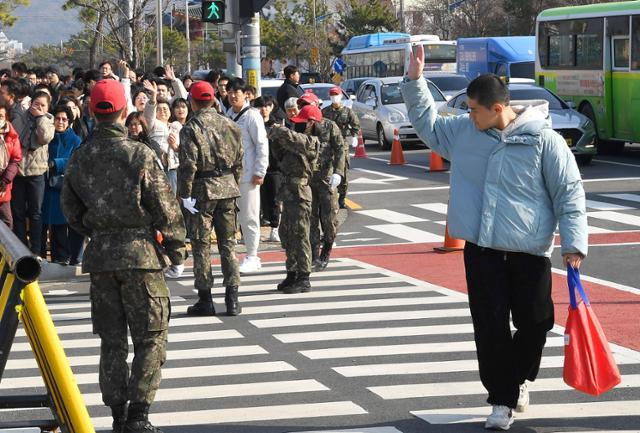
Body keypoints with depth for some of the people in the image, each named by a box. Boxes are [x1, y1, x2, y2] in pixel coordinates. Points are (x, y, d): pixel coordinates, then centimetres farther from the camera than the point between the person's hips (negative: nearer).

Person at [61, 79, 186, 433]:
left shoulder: (78, 159, 2)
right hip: (140, 254, -5)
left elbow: (71, 211, 10)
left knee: (112, 341, 12)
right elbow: (165, 209, -9)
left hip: (99, 257, 5)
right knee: (151, 338, 3)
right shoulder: (139, 155, -12)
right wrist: (175, 248, 5)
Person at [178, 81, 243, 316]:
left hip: (202, 190, -5)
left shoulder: (191, 128, -11)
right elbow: (238, 160, 9)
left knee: (201, 245, 3)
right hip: (227, 186, 5)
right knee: (228, 243, 9)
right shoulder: (230, 125, 7)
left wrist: (185, 195, -9)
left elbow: (188, 164, -15)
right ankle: (232, 299, 7)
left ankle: (205, 300, 5)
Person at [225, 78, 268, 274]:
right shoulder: (228, 114, 11)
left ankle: (251, 257, 5)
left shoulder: (252, 116, -9)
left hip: (248, 173, -7)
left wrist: (259, 172, -13)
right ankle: (252, 256, 16)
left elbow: (262, 145, -11)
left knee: (249, 216, -1)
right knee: (241, 216, 9)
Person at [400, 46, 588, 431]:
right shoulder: (464, 131, 3)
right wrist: (415, 81, 10)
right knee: (490, 327, 1)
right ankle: (503, 399, 12)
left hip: (530, 252, -3)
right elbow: (428, 123, 22)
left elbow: (570, 194, -6)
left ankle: (519, 378, 34)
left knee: (534, 324, 7)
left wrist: (574, 243, -12)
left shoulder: (544, 140, -10)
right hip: (482, 250, 3)